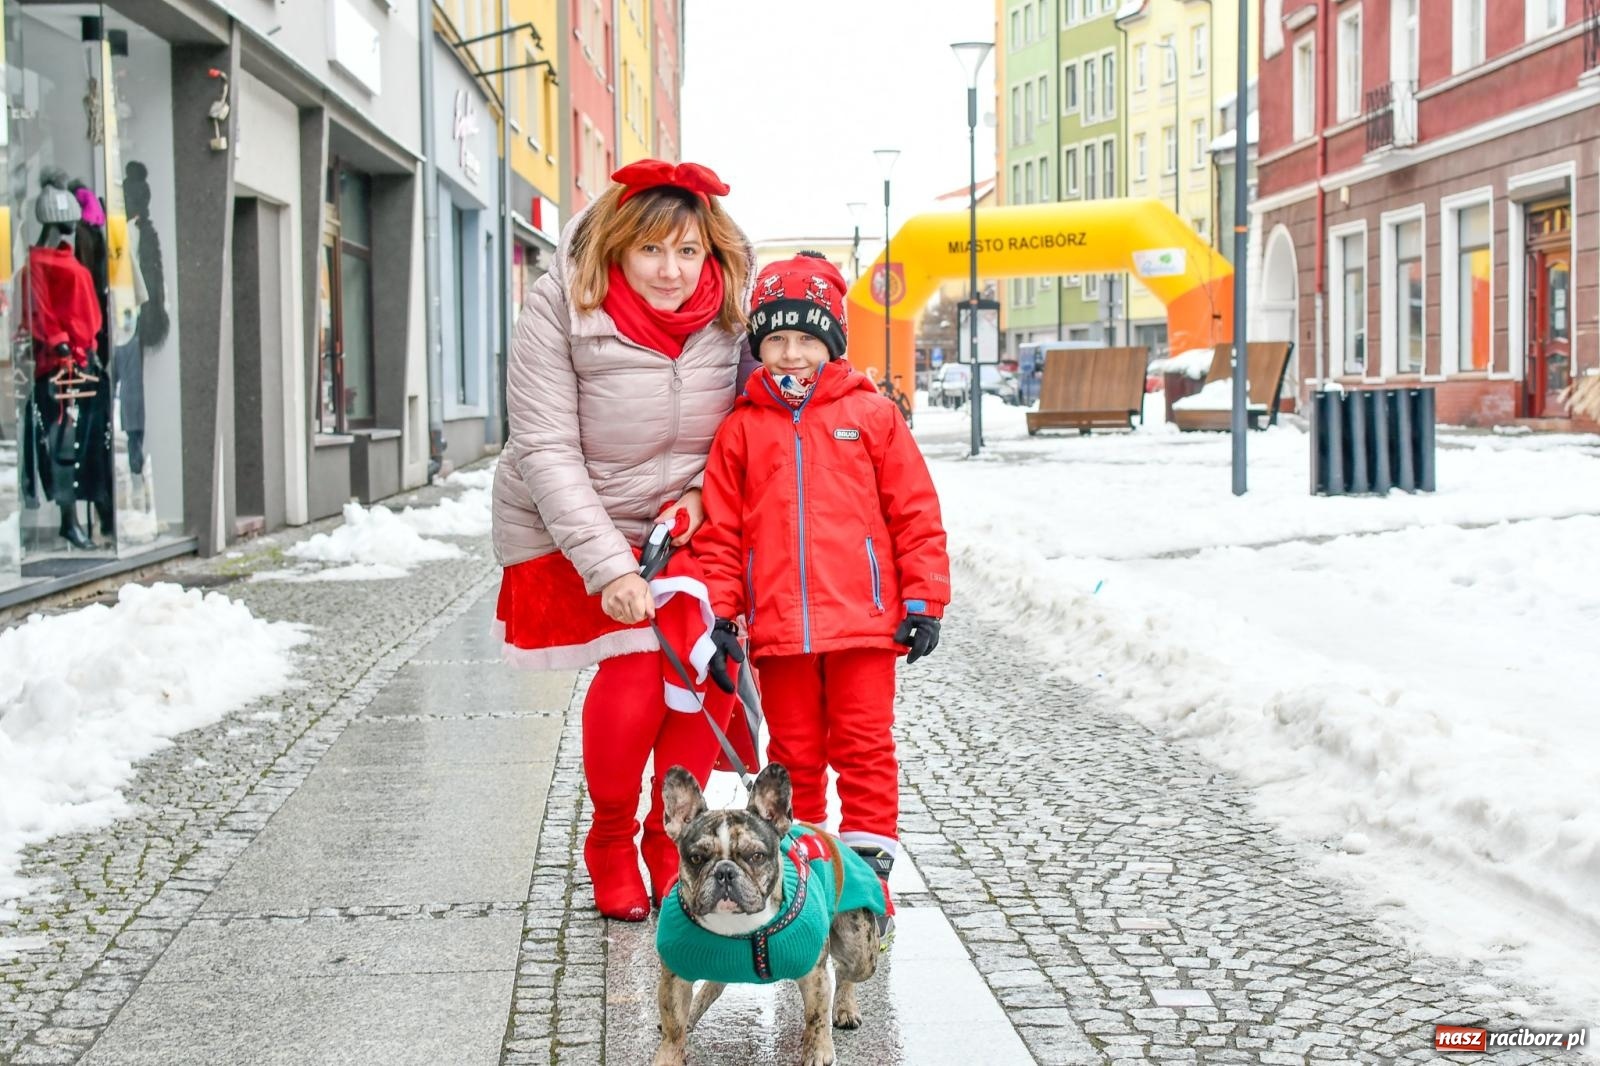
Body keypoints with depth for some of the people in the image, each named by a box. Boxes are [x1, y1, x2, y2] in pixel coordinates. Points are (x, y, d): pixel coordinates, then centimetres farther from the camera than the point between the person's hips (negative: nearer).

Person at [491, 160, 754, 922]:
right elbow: (547, 452, -20)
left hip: (686, 522, 3)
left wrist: (705, 494, -14)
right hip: (576, 529, -3)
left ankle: (670, 841, 13)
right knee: (634, 668, -18)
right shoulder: (562, 306, -20)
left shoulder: (731, 308, -11)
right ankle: (610, 845, 8)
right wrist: (608, 568, -26)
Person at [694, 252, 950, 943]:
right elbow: (720, 530, 7)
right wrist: (719, 615, 1)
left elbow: (916, 514, 4)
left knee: (865, 750, 2)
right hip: (777, 625, 2)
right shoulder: (741, 430, 7)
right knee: (794, 755, 10)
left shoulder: (872, 415, 3)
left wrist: (923, 600, -1)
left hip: (862, 617, -2)